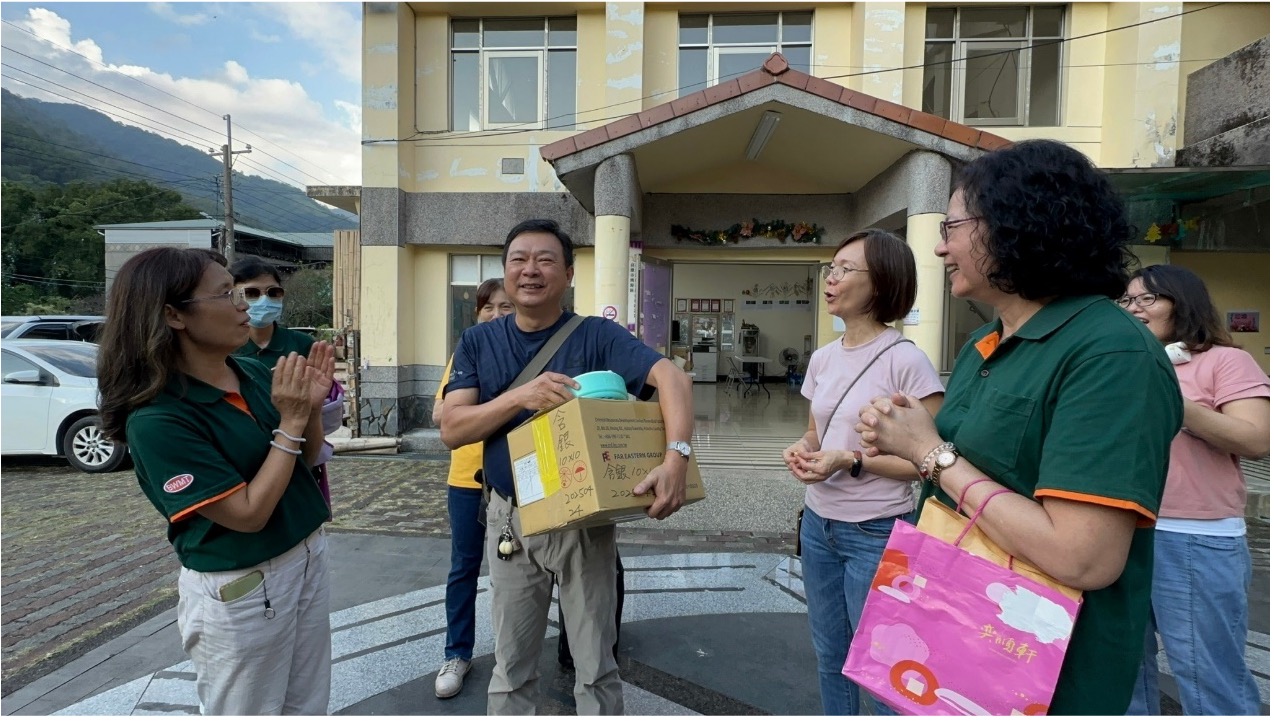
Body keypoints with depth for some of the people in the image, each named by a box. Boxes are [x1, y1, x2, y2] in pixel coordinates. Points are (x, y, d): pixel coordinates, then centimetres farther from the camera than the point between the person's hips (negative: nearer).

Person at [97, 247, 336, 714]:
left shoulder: (257, 375, -4)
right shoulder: (157, 419, -23)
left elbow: (305, 460, 7)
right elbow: (248, 514, -23)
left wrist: (311, 407, -12)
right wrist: (291, 422, -24)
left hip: (309, 555, 6)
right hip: (239, 590, -6)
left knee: (308, 706, 23)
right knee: (249, 711, 20)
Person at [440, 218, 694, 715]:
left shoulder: (597, 335, -9)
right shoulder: (478, 342, 1)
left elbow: (671, 377, -23)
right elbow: (452, 429, -8)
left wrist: (676, 457, -39)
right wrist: (521, 396, -24)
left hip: (584, 518, -2)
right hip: (510, 518, 3)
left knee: (595, 667, 13)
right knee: (511, 667, 19)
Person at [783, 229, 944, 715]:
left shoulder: (905, 361, -16)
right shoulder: (822, 358, 5)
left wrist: (852, 462, -24)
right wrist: (802, 448, -5)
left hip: (876, 534, -7)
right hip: (818, 525, 7)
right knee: (830, 657, 21)